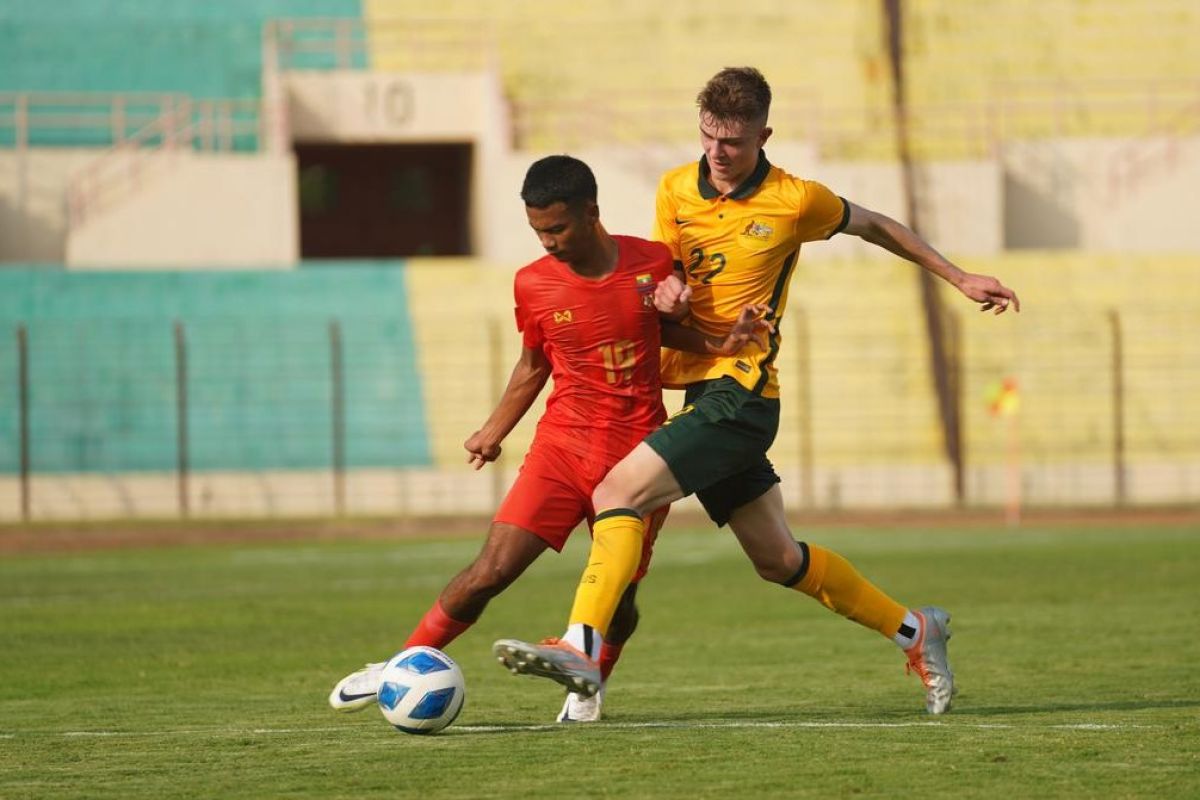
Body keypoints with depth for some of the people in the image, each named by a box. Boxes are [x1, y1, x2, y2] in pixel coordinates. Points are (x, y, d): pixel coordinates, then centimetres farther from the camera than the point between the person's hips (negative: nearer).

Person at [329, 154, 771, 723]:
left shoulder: (652, 264, -4)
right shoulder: (533, 284, -2)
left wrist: (722, 344, -1)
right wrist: (492, 433, 11)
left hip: (636, 454, 0)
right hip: (561, 446, 0)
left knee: (618, 597, -1)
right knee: (491, 570, -13)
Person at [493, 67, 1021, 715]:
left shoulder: (795, 202, -6)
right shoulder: (675, 190, 7)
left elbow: (875, 227, 11)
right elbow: (660, 268, 18)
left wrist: (960, 279, 18)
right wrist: (665, 289, -8)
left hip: (738, 396, -7)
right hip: (694, 388, 7)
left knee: (618, 492, -23)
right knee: (779, 559, 15)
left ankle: (581, 648, -31)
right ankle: (913, 631, 31)